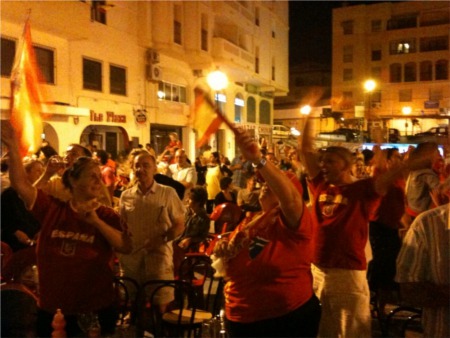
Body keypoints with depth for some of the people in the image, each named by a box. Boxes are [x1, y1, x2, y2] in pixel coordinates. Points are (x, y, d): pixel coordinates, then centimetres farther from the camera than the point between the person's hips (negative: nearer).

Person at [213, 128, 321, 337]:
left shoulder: (292, 222, -12)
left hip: (288, 320, -6)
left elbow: (291, 198, -36)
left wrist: (258, 159, -45)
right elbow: (229, 270, 15)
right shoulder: (247, 223, 7)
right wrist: (222, 255, -7)